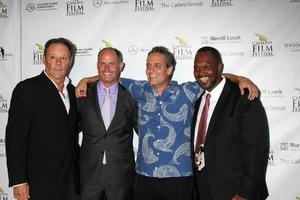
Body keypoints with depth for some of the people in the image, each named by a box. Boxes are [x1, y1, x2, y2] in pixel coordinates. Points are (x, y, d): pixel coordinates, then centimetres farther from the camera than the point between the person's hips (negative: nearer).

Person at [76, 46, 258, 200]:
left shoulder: (186, 92, -2)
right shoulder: (142, 91, 6)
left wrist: (242, 79, -10)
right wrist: (85, 81, 9)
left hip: (179, 178, -2)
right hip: (144, 177, 2)